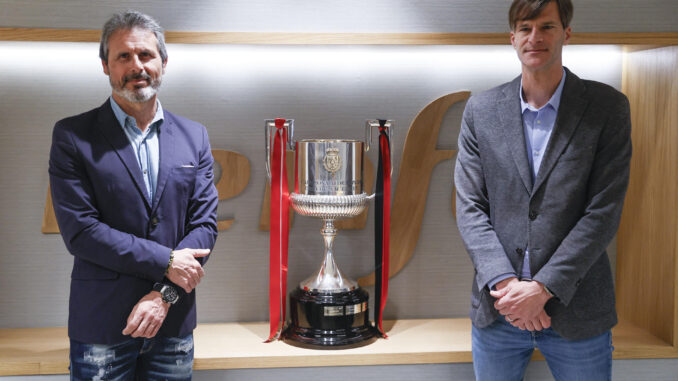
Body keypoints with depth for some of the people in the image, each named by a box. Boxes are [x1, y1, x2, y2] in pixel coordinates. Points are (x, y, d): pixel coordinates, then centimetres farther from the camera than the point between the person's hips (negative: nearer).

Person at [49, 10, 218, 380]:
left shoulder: (194, 136, 6)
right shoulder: (72, 136, -3)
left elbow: (205, 224, 1)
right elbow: (79, 230, -11)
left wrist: (166, 293, -10)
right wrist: (164, 262, -14)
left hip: (173, 323, 3)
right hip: (101, 325, -2)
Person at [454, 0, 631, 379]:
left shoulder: (608, 107, -2)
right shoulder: (481, 110, 3)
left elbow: (604, 210, -8)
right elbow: (470, 207, 0)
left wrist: (542, 287, -14)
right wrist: (505, 283, -13)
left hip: (577, 313, -1)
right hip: (497, 310, 2)